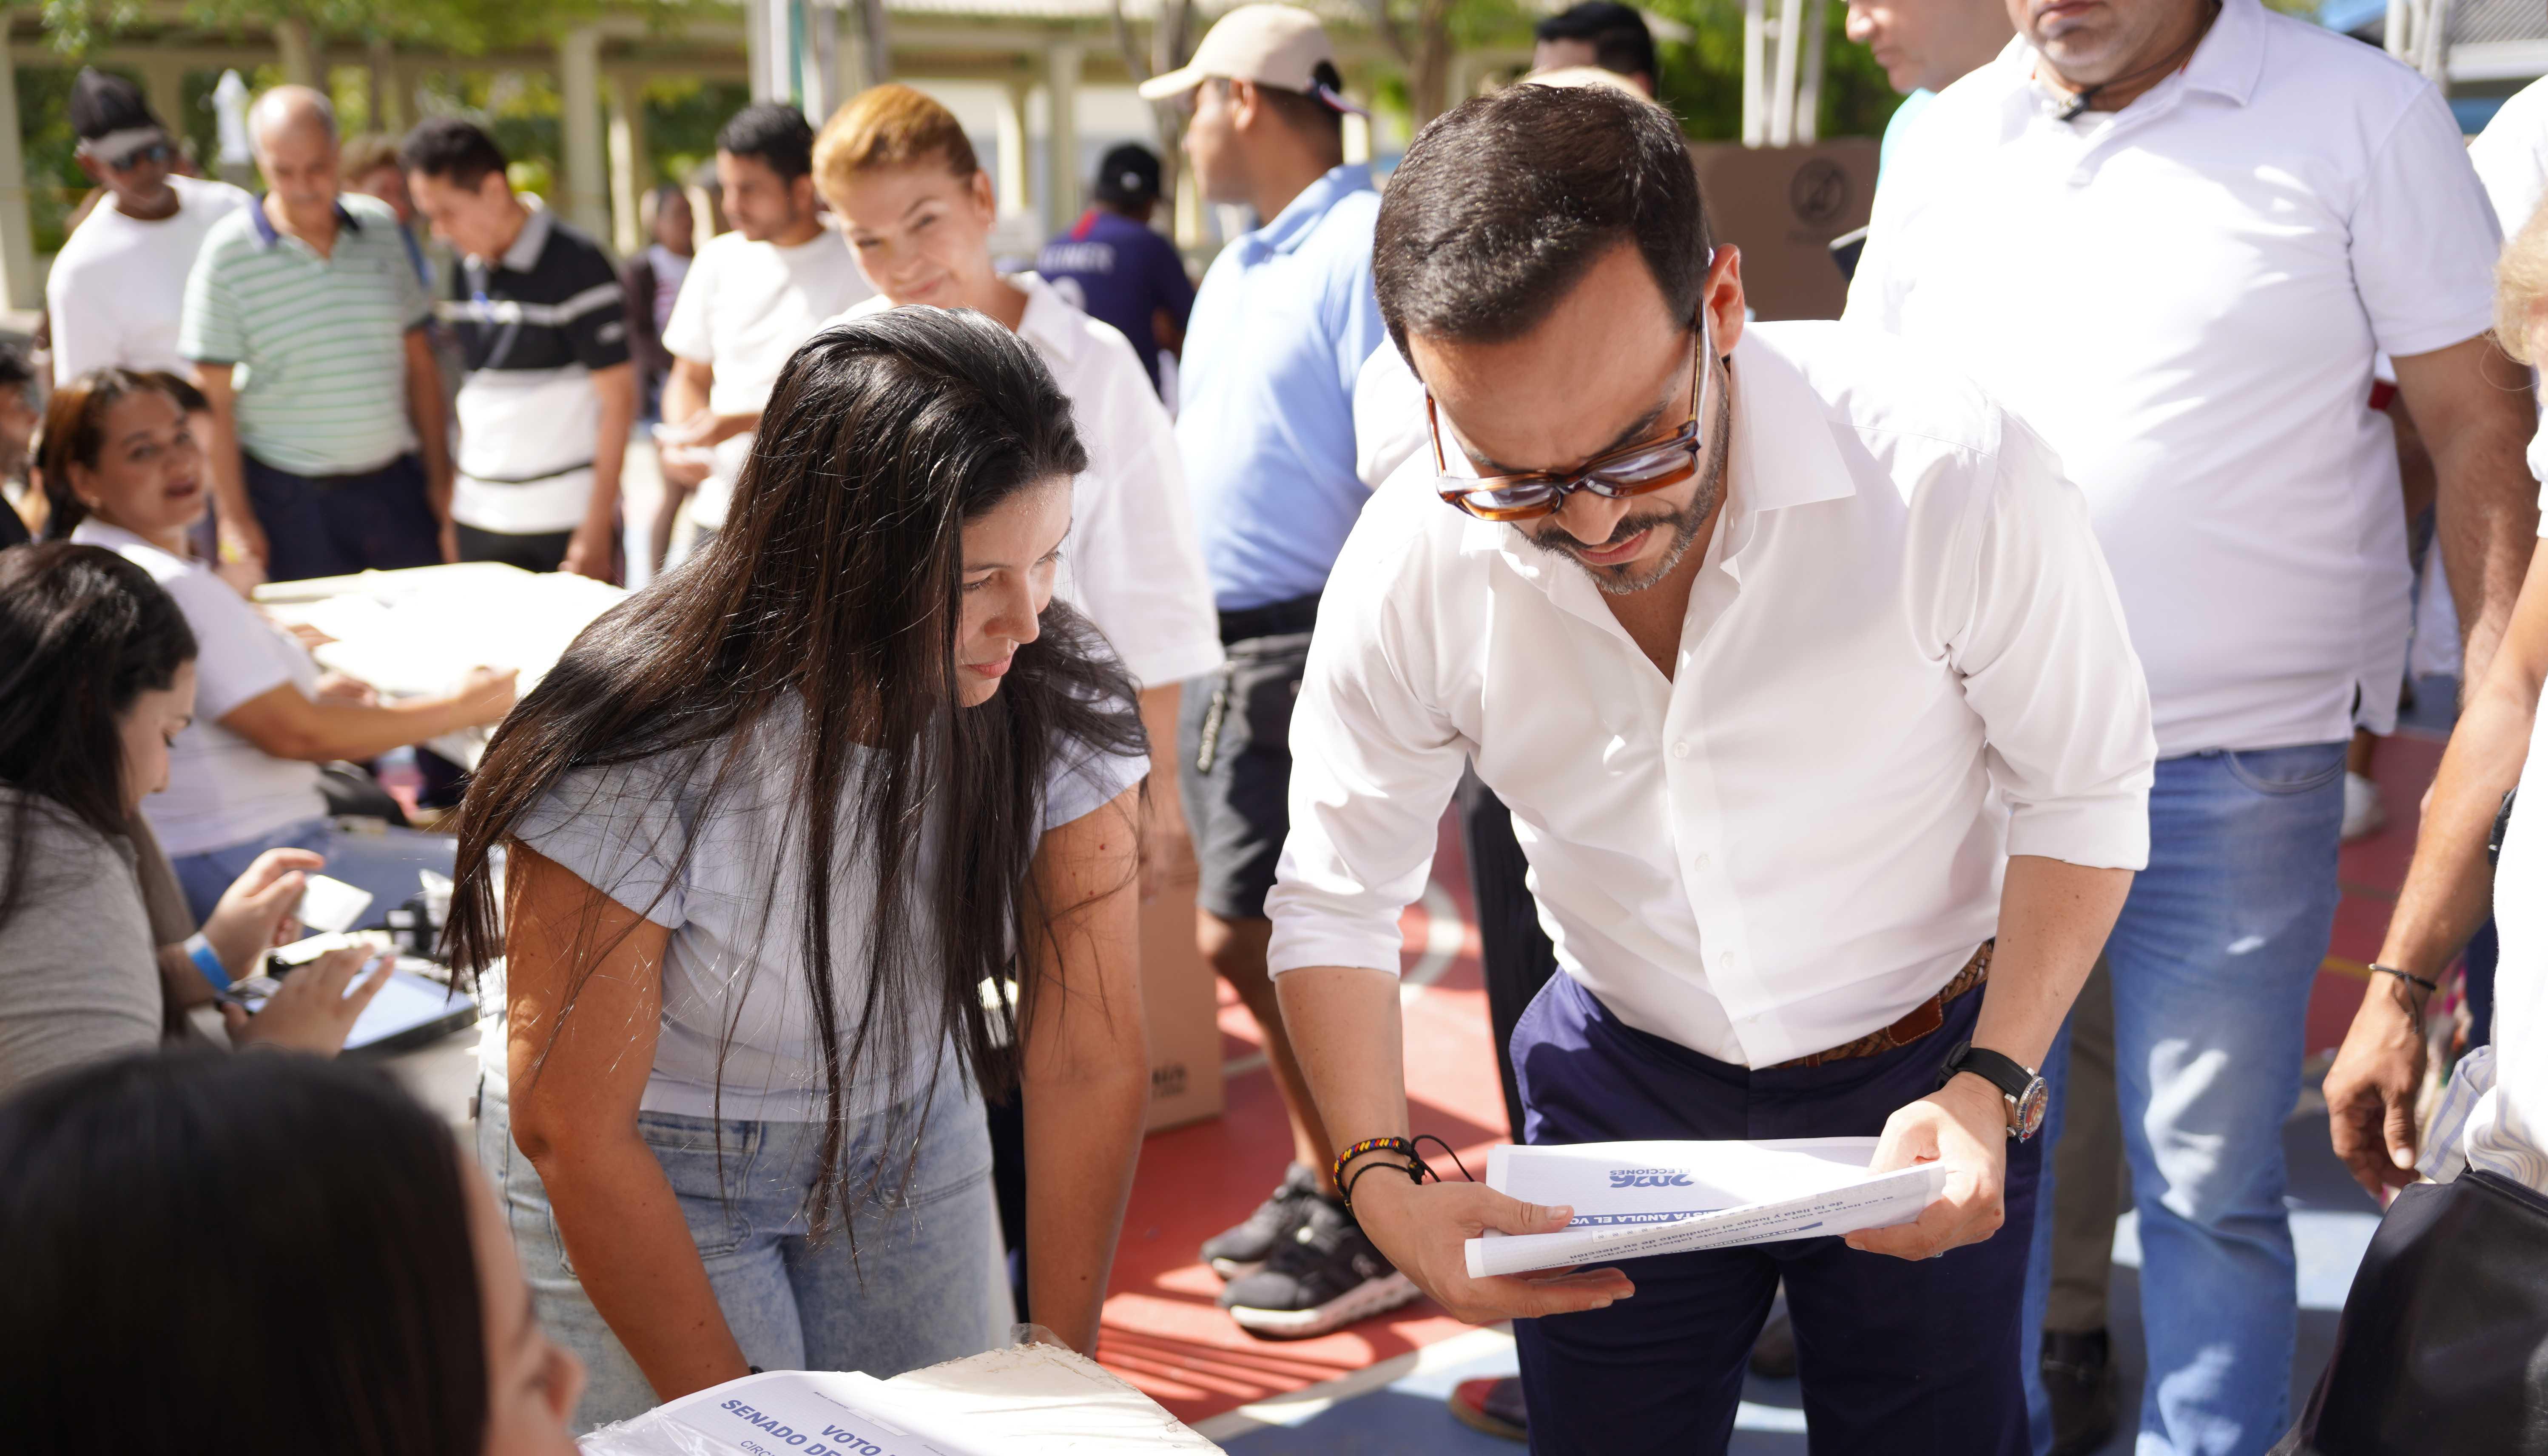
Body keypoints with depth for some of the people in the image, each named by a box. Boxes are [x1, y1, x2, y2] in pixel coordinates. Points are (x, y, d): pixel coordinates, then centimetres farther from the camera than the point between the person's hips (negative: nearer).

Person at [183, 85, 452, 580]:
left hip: (395, 483, 4)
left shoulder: (381, 229, 5)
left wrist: (440, 476, 9)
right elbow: (215, 399, -6)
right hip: (292, 497, -3)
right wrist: (235, 516, -9)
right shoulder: (229, 253, -7)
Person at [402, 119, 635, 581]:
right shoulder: (465, 271, 11)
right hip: (477, 521, 6)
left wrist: (598, 528, -13)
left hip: (564, 521, -6)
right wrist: (453, 493, 9)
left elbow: (619, 399, -9)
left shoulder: (576, 265, -9)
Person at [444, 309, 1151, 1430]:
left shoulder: (1057, 707, -20)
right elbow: (573, 1131, -21)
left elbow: (1092, 1064, -14)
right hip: (643, 1172, -3)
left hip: (905, 1138, 3)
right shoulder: (644, 758, -30)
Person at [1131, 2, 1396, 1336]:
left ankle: (1372, 1228, 8)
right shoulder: (1233, 273, 18)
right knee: (1251, 940, 14)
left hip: (1308, 651, -9)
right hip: (1223, 646, 9)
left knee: (1251, 940, -6)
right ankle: (1321, 1181, 29)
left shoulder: (1367, 247, -13)